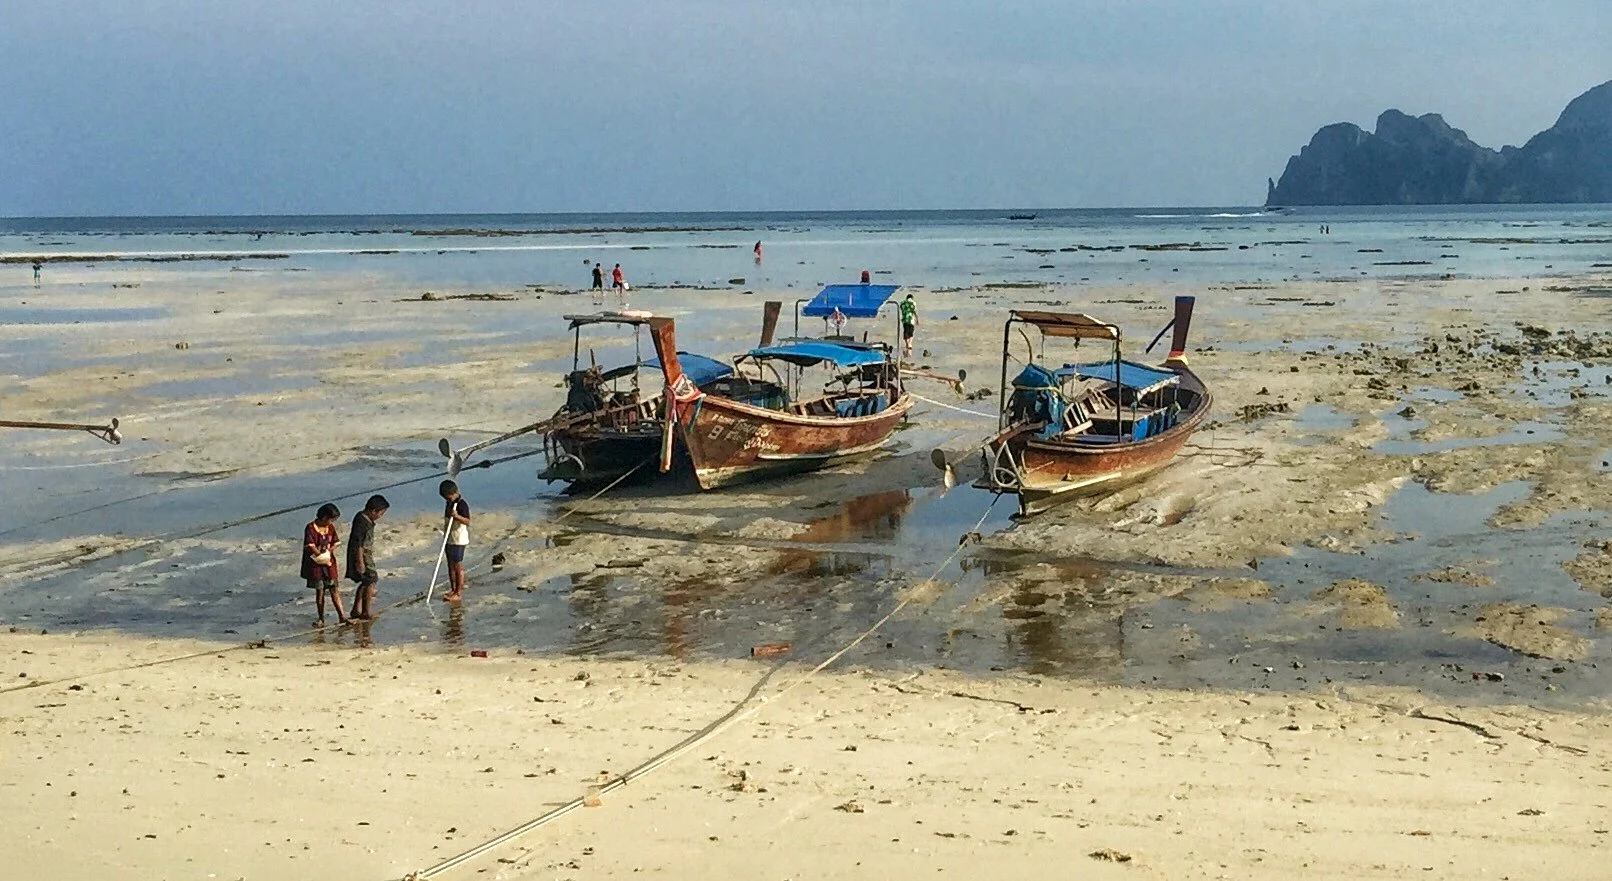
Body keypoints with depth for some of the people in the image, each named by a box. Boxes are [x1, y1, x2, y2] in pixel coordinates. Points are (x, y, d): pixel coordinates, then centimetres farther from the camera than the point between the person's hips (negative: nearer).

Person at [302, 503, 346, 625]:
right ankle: (321, 619, 15)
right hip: (315, 564, -4)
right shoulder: (310, 528, -14)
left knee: (334, 590, 1)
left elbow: (335, 543, 7)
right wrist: (322, 556, -9)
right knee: (320, 592, 4)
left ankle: (342, 617, -2)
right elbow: (311, 547, -17)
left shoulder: (330, 527, 5)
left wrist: (328, 551, -9)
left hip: (330, 563, 4)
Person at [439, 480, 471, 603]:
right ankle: (453, 590, 22)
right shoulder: (449, 504, 11)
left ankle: (459, 593, 0)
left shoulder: (462, 504, -16)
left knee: (458, 566, -5)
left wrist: (457, 516, -42)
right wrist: (445, 539, 23)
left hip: (459, 540, -9)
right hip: (449, 540, 9)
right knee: (450, 565, 13)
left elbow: (467, 521, -25)